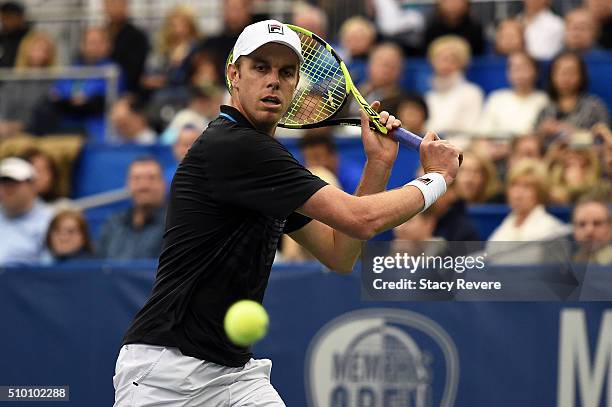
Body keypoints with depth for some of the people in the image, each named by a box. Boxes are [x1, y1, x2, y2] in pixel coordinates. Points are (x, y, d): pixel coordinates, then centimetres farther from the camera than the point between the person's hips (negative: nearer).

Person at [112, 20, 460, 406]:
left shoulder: (264, 157, 14)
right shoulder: (230, 146, -16)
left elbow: (340, 255, 15)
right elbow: (360, 220, -16)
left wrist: (379, 164, 7)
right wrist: (437, 177, 0)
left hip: (237, 370, 9)